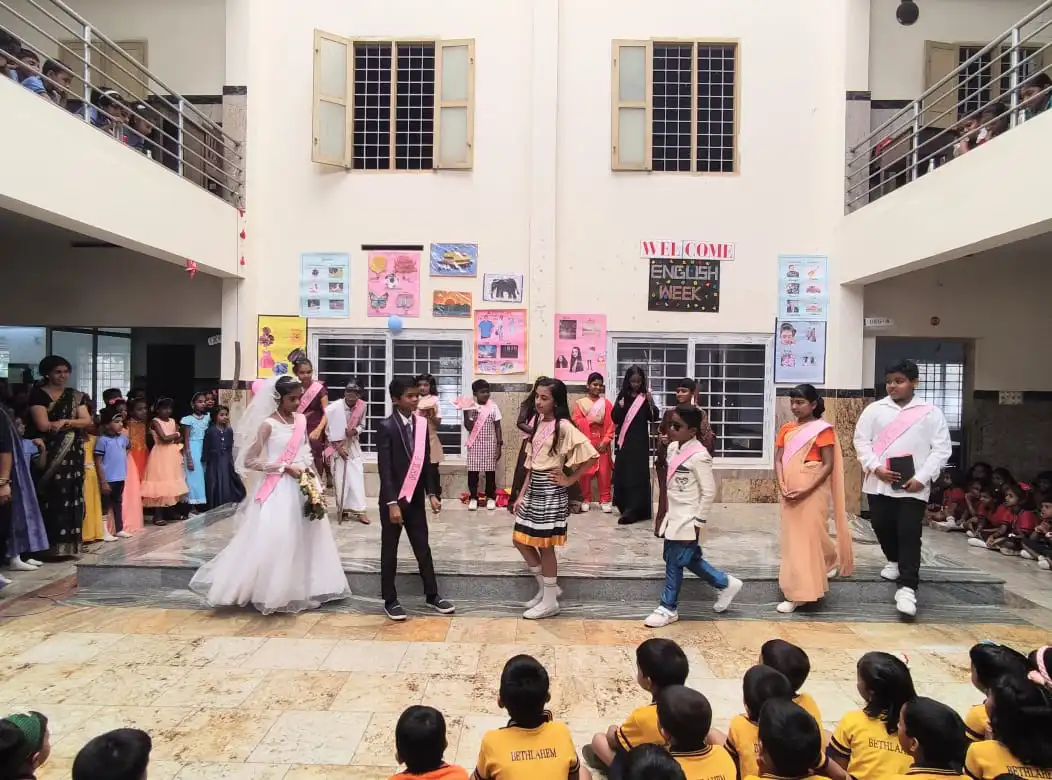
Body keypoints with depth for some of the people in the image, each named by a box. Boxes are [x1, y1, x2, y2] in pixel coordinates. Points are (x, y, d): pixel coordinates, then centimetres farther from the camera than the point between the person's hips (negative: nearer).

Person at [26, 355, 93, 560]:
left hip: (72, 455, 4)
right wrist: (73, 423, -4)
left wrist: (64, 422, -12)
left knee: (70, 497, 4)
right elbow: (43, 425, -12)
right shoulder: (38, 395, -1)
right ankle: (50, 547, -3)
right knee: (51, 499, -6)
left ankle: (67, 545, 8)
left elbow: (87, 421, 3)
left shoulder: (75, 396, 13)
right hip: (48, 455, -4)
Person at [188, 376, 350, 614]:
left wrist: (309, 471, 3)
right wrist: (284, 467, -16)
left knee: (305, 538, 11)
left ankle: (303, 591, 25)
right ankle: (270, 593, 12)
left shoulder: (301, 420, 6)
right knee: (273, 540, -4)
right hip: (276, 489, -7)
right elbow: (249, 461, -12)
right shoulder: (268, 424, -12)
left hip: (301, 487, 7)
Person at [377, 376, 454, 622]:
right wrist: (392, 503, -20)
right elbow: (384, 468, -16)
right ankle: (390, 601, 19)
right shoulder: (386, 427, -12)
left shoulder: (421, 425, 4)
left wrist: (431, 493, 4)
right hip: (393, 499, -5)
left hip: (416, 498, 5)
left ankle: (432, 595, 25)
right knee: (389, 550, 8)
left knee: (423, 548, 13)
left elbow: (426, 461, 9)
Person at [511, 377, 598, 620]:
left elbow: (591, 455, -21)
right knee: (520, 540, 12)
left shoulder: (563, 427, -15)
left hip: (551, 492, -8)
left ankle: (550, 602, 18)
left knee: (545, 546, 1)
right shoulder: (538, 423, 9)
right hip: (534, 490, 8)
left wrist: (570, 479, -12)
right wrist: (522, 494, 11)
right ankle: (546, 587, 29)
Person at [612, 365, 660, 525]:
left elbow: (654, 418, -7)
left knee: (637, 474, -6)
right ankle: (626, 507, 23)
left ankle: (633, 510, -8)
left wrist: (651, 402, -22)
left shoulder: (645, 397, -1)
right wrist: (620, 408, -19)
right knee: (623, 473, 7)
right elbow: (615, 419, 0)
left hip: (640, 441, -3)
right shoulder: (622, 396, 5)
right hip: (624, 440, 3)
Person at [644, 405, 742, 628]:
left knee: (674, 562, 2)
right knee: (689, 558, 18)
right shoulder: (673, 448, 4)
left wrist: (699, 522, -15)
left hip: (688, 519, -8)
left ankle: (668, 608, 18)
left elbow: (709, 492, -18)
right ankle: (726, 584, 36)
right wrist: (666, 514, 17)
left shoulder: (698, 456, -21)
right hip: (674, 516, 8)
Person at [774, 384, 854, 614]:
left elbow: (829, 465, -10)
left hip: (812, 491, -6)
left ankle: (799, 594, 5)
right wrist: (782, 485, -9)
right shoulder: (786, 429, 10)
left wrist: (806, 490, -18)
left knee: (808, 538, -3)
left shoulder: (822, 429, -7)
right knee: (792, 538, 13)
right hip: (789, 492, 6)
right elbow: (778, 460, 7)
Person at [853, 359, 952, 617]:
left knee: (909, 534, -6)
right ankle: (894, 560, 41)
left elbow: (942, 449, -1)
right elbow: (861, 440, 3)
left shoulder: (931, 412, 1)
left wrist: (922, 478, -12)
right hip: (879, 483, 3)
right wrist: (875, 467, -12)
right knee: (882, 526, 13)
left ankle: (907, 588, -3)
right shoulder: (874, 409, 5)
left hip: (913, 486, -3)